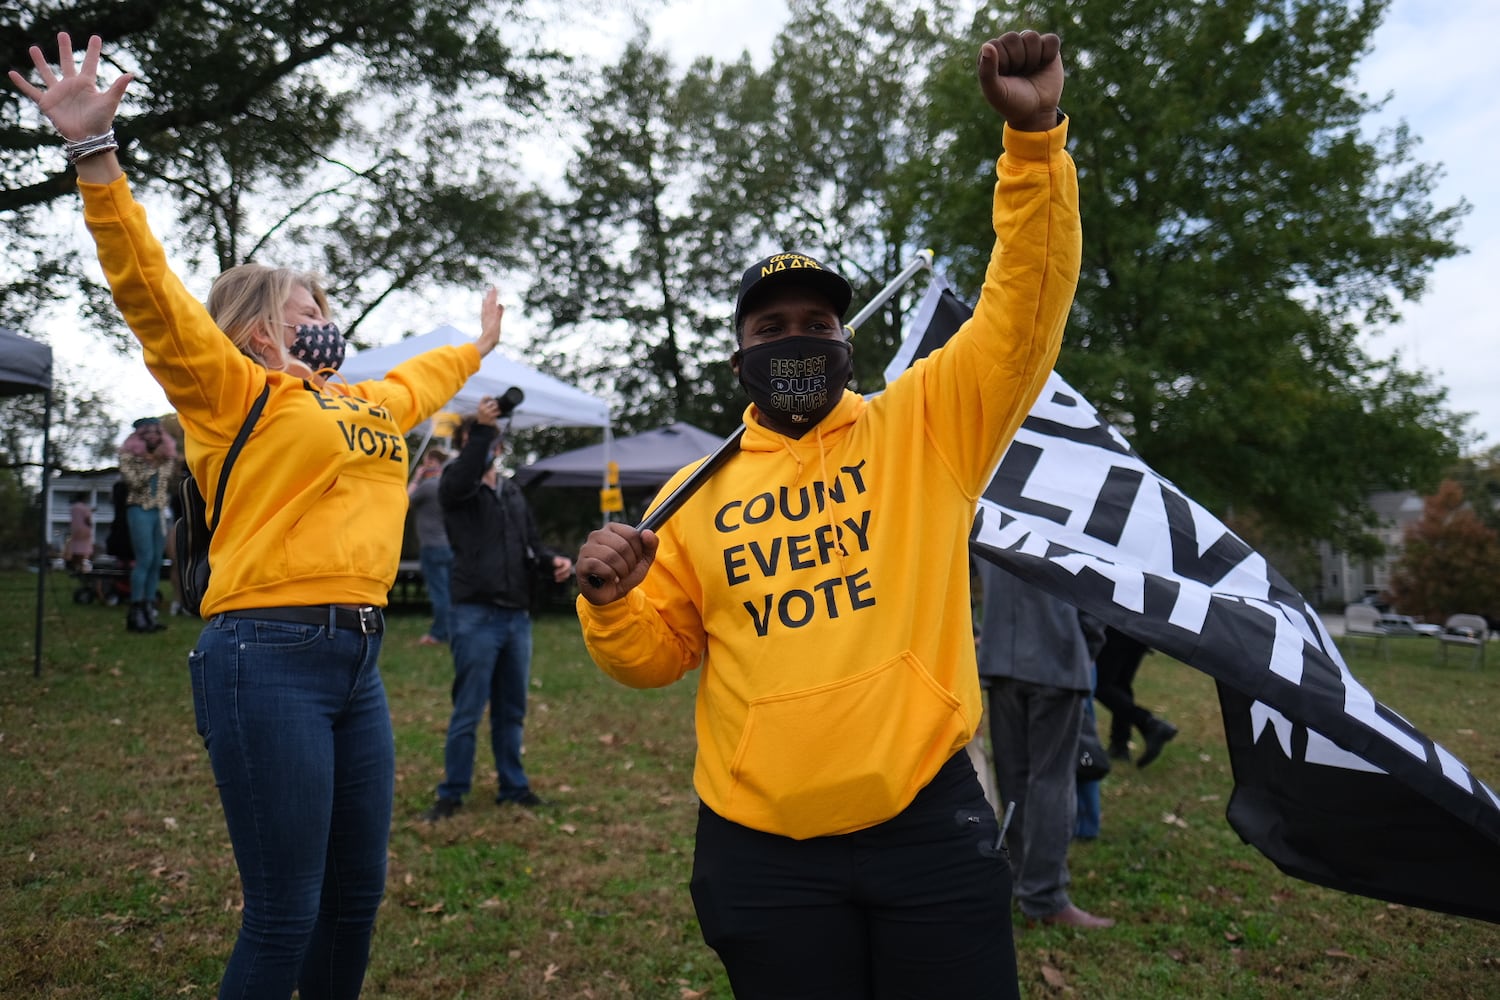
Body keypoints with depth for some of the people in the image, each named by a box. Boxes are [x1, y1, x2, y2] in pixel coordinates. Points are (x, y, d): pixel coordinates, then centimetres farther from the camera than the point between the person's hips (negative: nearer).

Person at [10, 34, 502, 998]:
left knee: (358, 896, 14)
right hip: (269, 659, -7)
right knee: (285, 917, -2)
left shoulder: (368, 405, 20)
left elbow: (425, 378, 40)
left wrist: (478, 344, 57)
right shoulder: (235, 392, 0)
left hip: (357, 663, 8)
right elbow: (151, 290, -13)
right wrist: (96, 150, -21)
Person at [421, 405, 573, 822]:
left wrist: (554, 559, -1)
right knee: (468, 710, -2)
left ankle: (513, 787, 23)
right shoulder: (456, 486, 1)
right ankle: (451, 794, 11)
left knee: (512, 710, 13)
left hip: (517, 615, 6)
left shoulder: (513, 492, 19)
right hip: (475, 615, -6)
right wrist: (481, 429, -31)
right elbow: (463, 479, -25)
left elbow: (530, 542, 19)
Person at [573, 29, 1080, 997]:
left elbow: (1027, 306, -6)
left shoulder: (923, 426, 3)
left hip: (927, 820, -1)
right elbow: (653, 654, 13)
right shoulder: (696, 493, 8)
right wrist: (610, 600, -9)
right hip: (760, 846, 2)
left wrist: (1036, 137, -17)